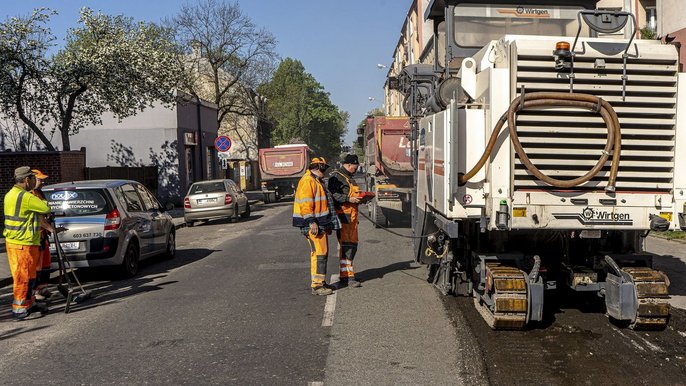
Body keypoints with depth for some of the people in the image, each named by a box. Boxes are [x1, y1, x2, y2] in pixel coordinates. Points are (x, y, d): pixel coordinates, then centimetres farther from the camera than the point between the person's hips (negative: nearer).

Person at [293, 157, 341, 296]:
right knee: (319, 253, -11)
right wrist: (312, 222, -25)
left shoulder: (317, 181, 22)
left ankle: (321, 282, 22)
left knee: (322, 252, 14)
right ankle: (316, 285, -9)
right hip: (313, 225, -11)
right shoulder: (307, 181, -12)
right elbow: (305, 203, -21)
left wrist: (328, 224, 27)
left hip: (320, 223, 11)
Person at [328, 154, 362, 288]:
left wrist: (359, 198, 14)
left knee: (352, 244, 13)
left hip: (352, 215, 10)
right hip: (342, 214, -10)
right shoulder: (336, 177, -7)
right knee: (345, 245, -11)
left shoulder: (350, 178, 25)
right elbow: (333, 194, -18)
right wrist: (349, 199, -23)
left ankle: (347, 272, 23)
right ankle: (346, 276, -12)